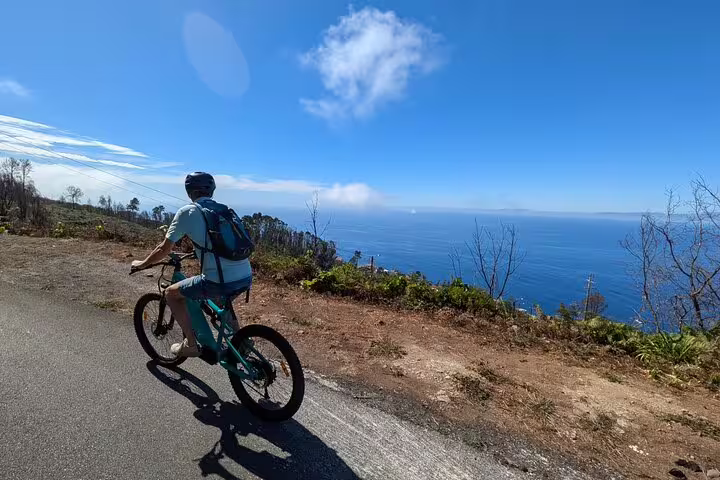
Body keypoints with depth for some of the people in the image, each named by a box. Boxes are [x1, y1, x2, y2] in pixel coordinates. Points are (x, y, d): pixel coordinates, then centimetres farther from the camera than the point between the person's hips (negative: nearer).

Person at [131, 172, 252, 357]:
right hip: (246, 278, 6)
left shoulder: (187, 212, 2)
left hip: (221, 282, -6)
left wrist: (142, 264, 26)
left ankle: (190, 344, 22)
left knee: (171, 293, 19)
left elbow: (165, 249, 7)